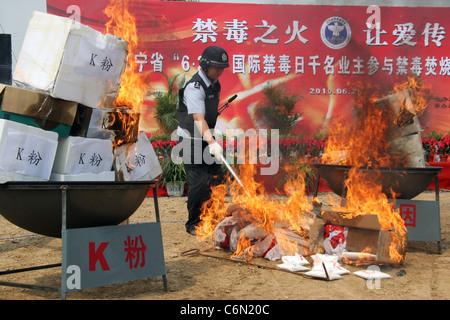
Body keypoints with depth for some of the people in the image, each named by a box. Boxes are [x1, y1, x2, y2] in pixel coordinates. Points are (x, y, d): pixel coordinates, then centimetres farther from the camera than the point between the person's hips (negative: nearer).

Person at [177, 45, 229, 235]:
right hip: (191, 140, -8)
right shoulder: (194, 87, -22)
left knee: (217, 178, 8)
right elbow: (198, 119, -35)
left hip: (207, 138, 8)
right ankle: (193, 224, 7)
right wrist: (212, 143, -47)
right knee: (199, 182, -9)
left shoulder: (215, 83, 6)